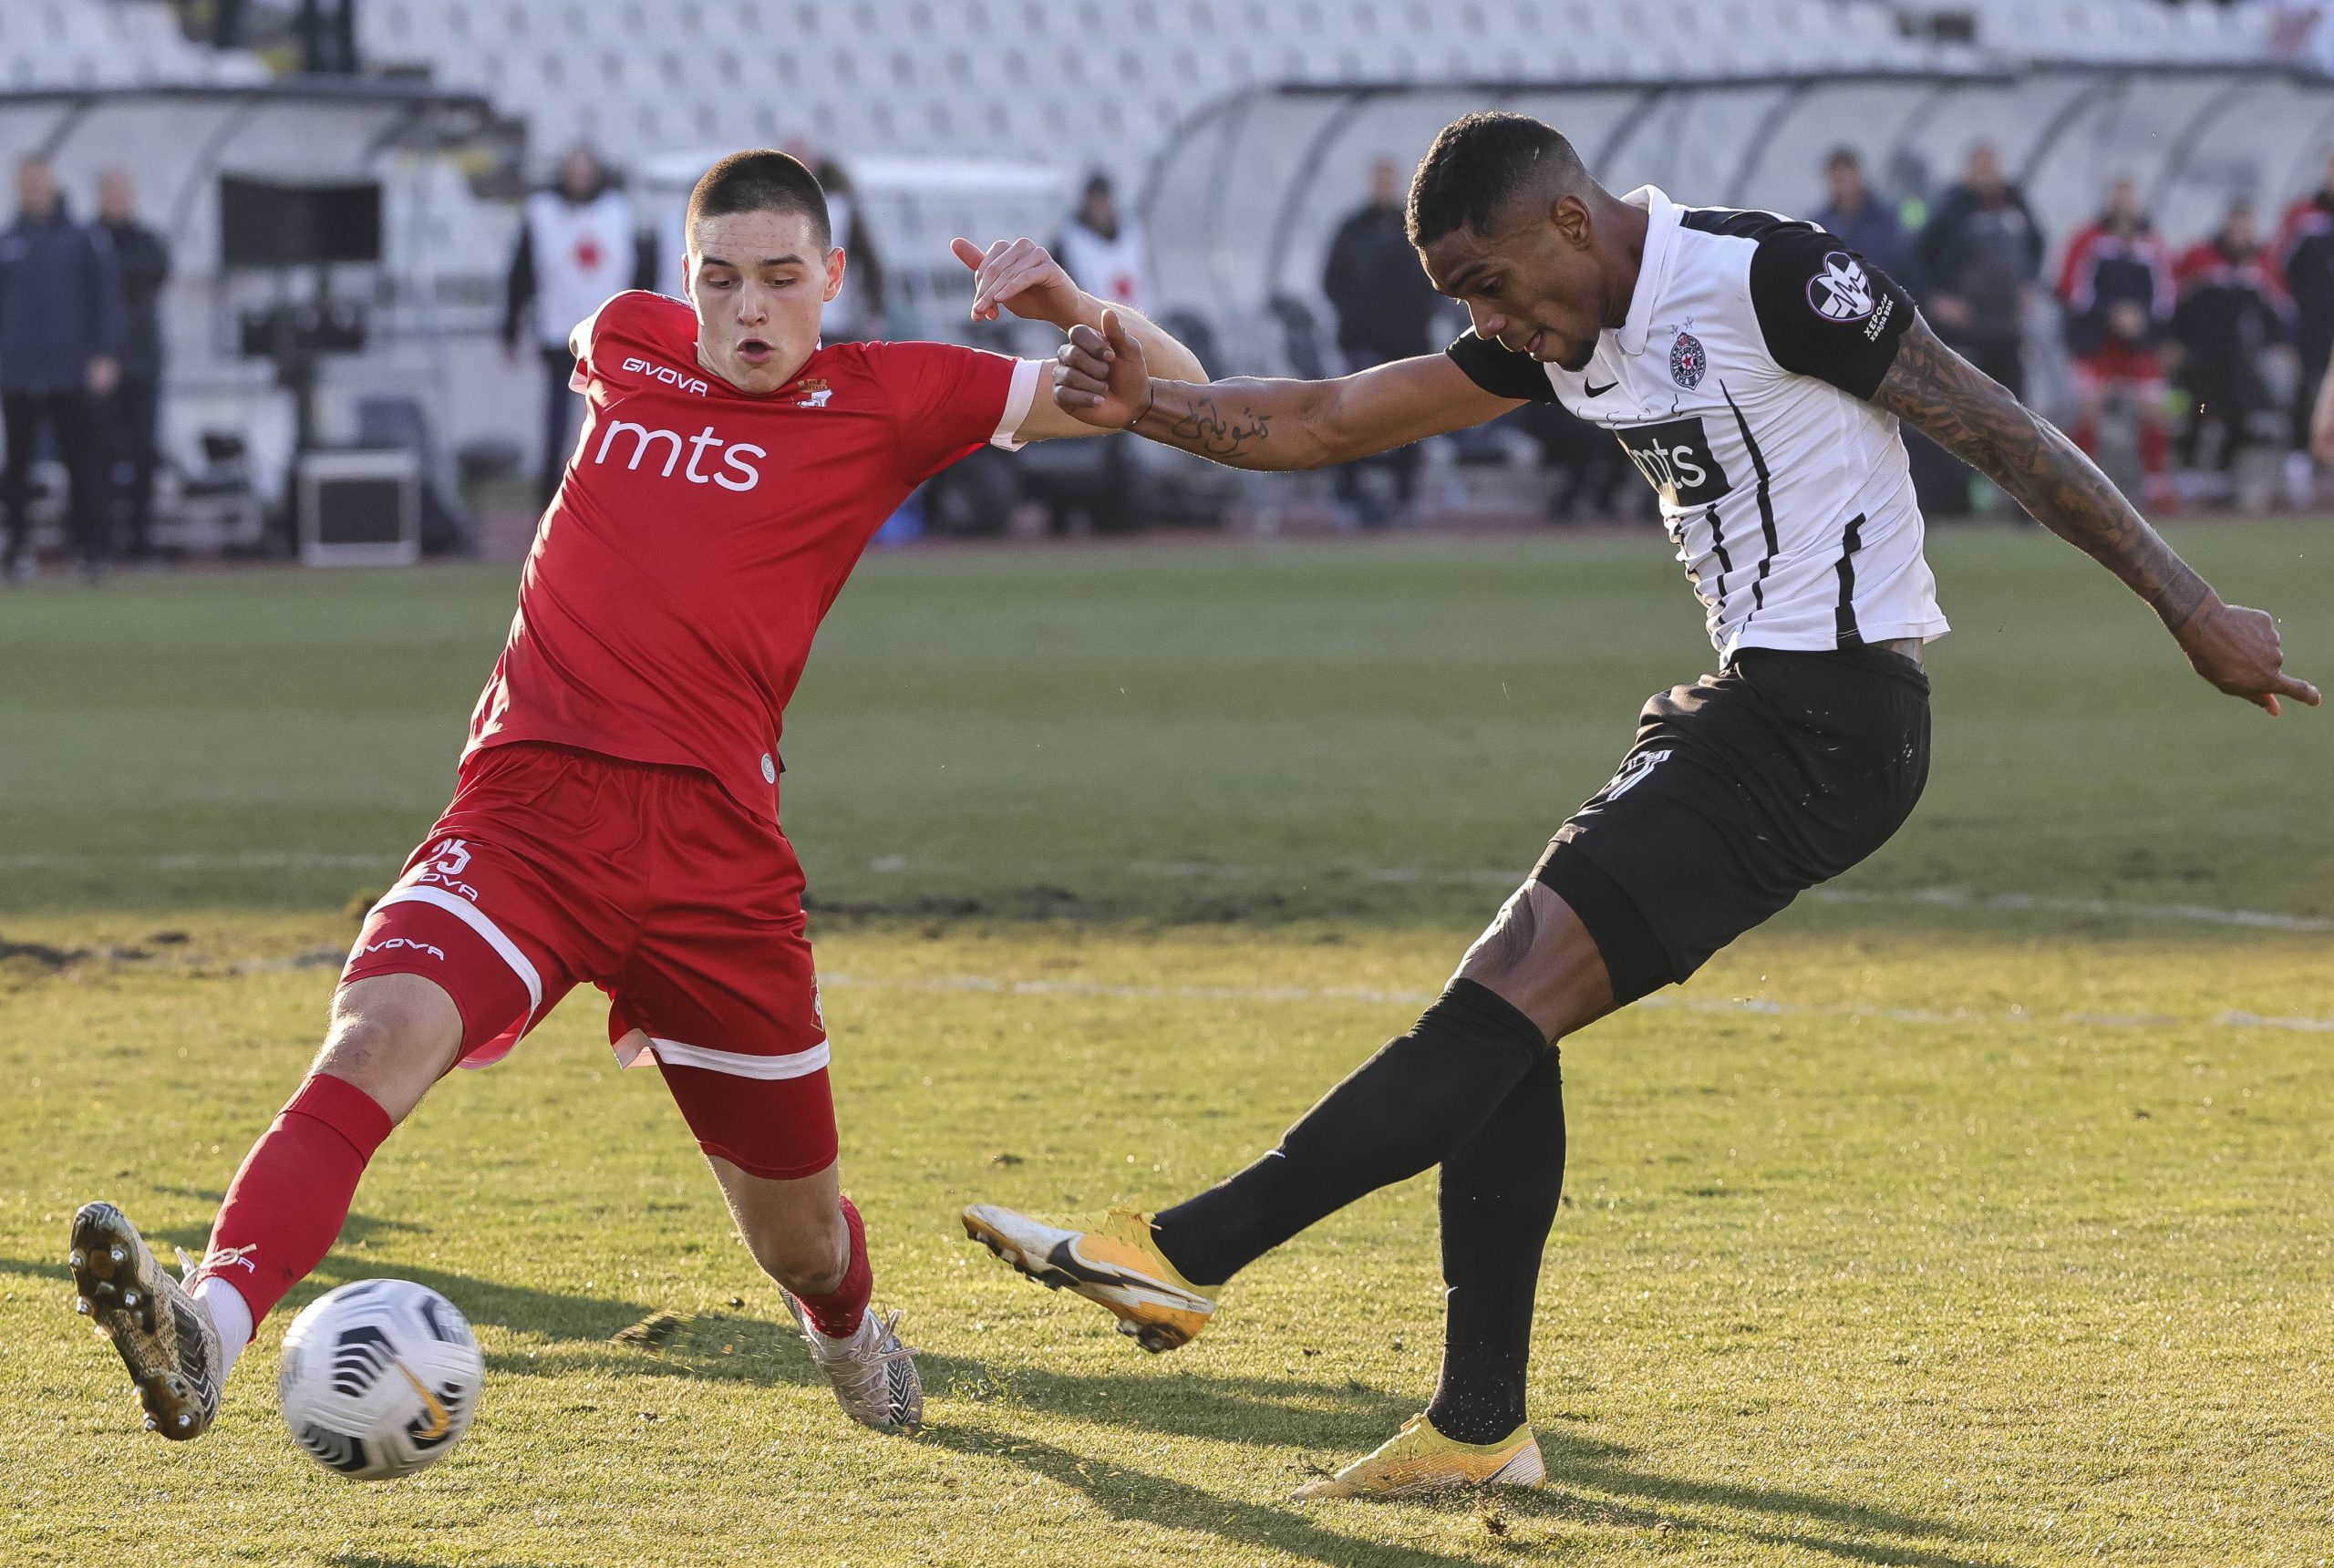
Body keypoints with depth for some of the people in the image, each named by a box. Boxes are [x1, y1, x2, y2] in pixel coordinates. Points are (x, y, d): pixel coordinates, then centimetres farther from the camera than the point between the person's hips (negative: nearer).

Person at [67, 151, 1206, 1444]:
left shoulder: (885, 401, 6)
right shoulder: (627, 345, 14)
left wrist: (1069, 304, -9)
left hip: (714, 846, 0)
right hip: (530, 805, 0)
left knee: (796, 1235, 12)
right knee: (379, 1036, -30)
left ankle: (846, 1329, 50)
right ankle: (207, 1332, -47)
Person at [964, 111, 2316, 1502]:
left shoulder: (1772, 277, -13)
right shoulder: (1564, 340, 12)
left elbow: (2001, 432, -9)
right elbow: (1329, 423, 11)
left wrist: (2193, 610, -6)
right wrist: (1147, 407, -6)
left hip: (1831, 717, -9)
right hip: (1743, 708, 9)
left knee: (1516, 994, -14)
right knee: (1507, 1006, 3)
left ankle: (1183, 1256, -18)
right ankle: (1480, 1427, 8)